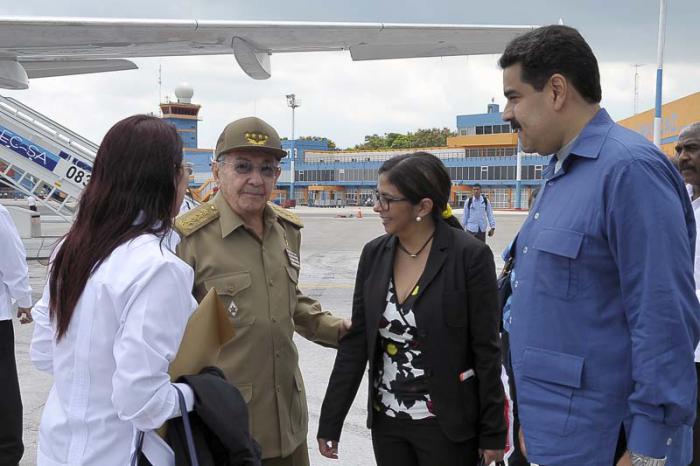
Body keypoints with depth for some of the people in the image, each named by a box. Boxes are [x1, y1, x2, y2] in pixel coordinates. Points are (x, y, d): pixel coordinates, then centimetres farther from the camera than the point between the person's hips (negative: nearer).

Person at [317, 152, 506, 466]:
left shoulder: (470, 256, -13)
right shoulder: (374, 254, 0)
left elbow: (486, 350, -10)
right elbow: (355, 342, 3)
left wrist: (492, 432, -7)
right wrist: (331, 421, 2)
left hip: (446, 425, -4)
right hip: (386, 420, 4)